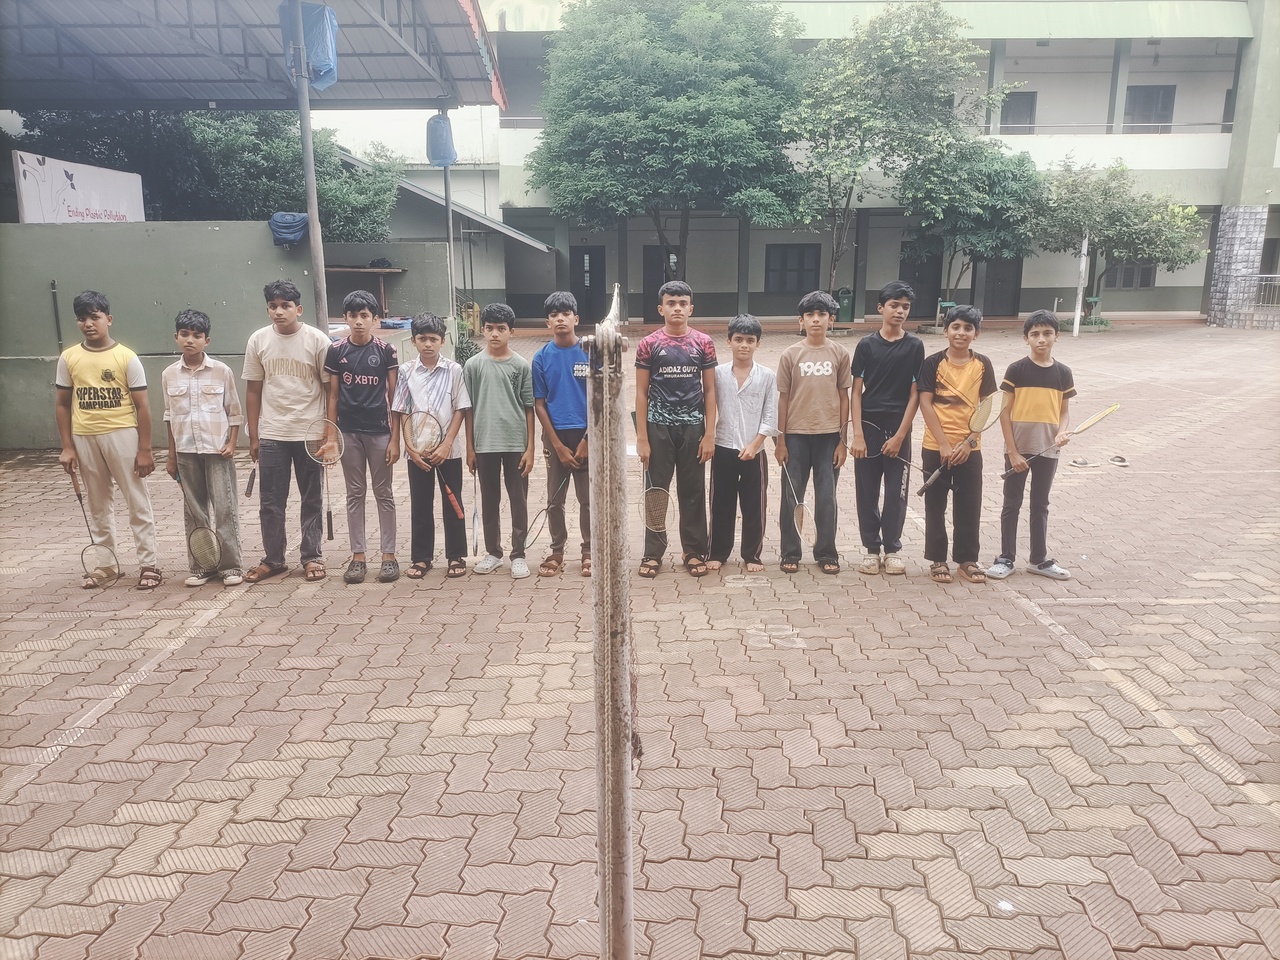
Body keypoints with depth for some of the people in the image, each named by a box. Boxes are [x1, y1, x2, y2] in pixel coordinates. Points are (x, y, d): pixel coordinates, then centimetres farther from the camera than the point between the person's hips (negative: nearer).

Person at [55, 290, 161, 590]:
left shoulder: (127, 357, -6)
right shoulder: (68, 358, 3)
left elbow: (141, 406, -6)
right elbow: (63, 405, 9)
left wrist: (145, 449, -8)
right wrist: (67, 447, 3)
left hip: (122, 435, -4)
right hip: (85, 439, 4)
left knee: (138, 503, 2)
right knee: (98, 506, 14)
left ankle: (148, 565, 9)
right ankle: (105, 565, 25)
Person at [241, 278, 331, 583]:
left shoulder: (317, 340, -5)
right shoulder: (258, 340, 2)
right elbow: (253, 390, 7)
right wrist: (253, 435, 5)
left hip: (310, 433, -2)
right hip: (271, 435, 2)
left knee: (312, 500, 8)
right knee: (270, 501, 7)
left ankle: (312, 557, 19)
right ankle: (273, 559, 20)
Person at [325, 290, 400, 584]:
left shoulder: (385, 350, -3)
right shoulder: (336, 351, 2)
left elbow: (393, 397, -2)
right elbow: (333, 396, 6)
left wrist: (395, 438, -6)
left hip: (379, 431, -2)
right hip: (348, 432, 2)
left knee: (384, 493, 6)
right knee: (355, 494, 9)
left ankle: (389, 554, 13)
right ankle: (358, 556, 16)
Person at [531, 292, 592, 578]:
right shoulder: (542, 358, -1)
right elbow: (539, 404, -1)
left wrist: (587, 440, -9)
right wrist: (558, 445, -6)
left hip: (586, 435, -1)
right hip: (555, 436, 1)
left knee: (588, 498, 6)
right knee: (555, 500, 10)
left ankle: (589, 552, 20)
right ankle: (557, 551, 24)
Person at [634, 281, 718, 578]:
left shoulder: (704, 343, 1)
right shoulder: (648, 344, -2)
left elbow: (709, 390, 3)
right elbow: (641, 393, -1)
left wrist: (710, 434, -3)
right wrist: (642, 438, -6)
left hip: (693, 428, 1)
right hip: (659, 428, -1)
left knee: (693, 492, 8)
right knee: (655, 492, 6)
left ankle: (695, 551, 20)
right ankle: (652, 553, 17)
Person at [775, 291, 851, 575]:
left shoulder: (840, 354, 1)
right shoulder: (790, 355, -2)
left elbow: (844, 397, 4)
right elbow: (783, 398, 1)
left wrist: (843, 439, 1)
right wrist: (780, 440, -2)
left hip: (829, 436, 1)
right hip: (796, 435, 0)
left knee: (826, 497, 7)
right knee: (791, 496, 6)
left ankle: (826, 552, 21)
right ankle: (790, 552, 19)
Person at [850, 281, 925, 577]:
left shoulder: (914, 346, 1)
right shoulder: (866, 345, 0)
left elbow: (915, 394, 0)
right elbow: (856, 392, -2)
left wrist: (900, 435, -7)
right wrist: (857, 435, -9)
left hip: (899, 431, 0)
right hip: (868, 428, 0)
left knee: (896, 492, 4)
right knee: (867, 492, 5)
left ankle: (893, 548, 18)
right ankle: (872, 548, 18)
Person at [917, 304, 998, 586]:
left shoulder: (982, 365, 3)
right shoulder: (933, 363, -4)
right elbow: (925, 404, -8)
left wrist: (969, 441, -8)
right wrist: (944, 443, -14)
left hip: (969, 448, 2)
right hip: (936, 447, -2)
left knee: (969, 506, 8)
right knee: (936, 505, 6)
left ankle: (967, 560, 21)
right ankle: (937, 560, 17)